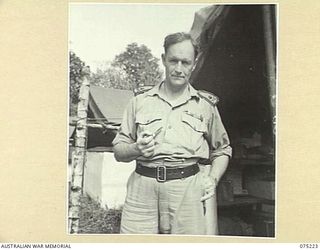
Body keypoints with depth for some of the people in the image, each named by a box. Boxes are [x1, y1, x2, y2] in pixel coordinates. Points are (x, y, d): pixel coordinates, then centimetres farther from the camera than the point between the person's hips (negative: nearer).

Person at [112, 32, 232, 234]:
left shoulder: (206, 105, 13)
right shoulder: (139, 102, 13)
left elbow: (222, 151, 21)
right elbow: (118, 151, 14)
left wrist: (213, 179, 4)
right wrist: (137, 149, -7)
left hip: (187, 189, 0)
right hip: (142, 186, 1)